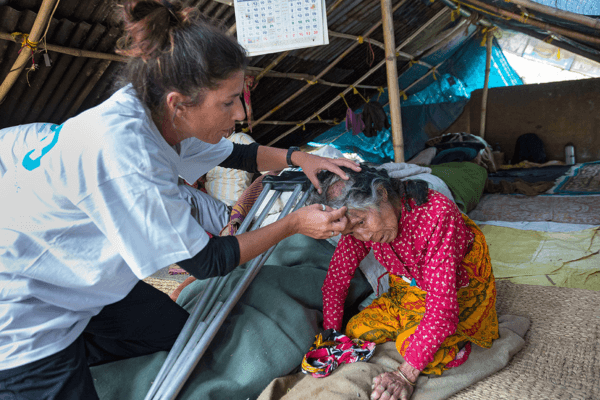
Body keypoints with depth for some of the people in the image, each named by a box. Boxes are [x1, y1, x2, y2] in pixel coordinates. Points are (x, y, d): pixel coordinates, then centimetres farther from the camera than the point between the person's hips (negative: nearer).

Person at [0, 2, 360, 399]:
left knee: (181, 332, 15)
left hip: (79, 278, 8)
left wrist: (298, 157, -7)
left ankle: (72, 351, 26)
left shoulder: (155, 113, -12)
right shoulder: (126, 156, -36)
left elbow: (236, 154, 7)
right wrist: (294, 224, -18)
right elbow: (206, 262, -24)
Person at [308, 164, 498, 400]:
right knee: (357, 331, -8)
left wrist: (406, 375, -39)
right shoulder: (358, 218, -16)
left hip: (460, 290, -5)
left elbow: (443, 300, -38)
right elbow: (335, 282, -5)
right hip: (410, 289, 6)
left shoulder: (437, 214, -36)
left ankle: (458, 338, 5)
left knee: (411, 344, -27)